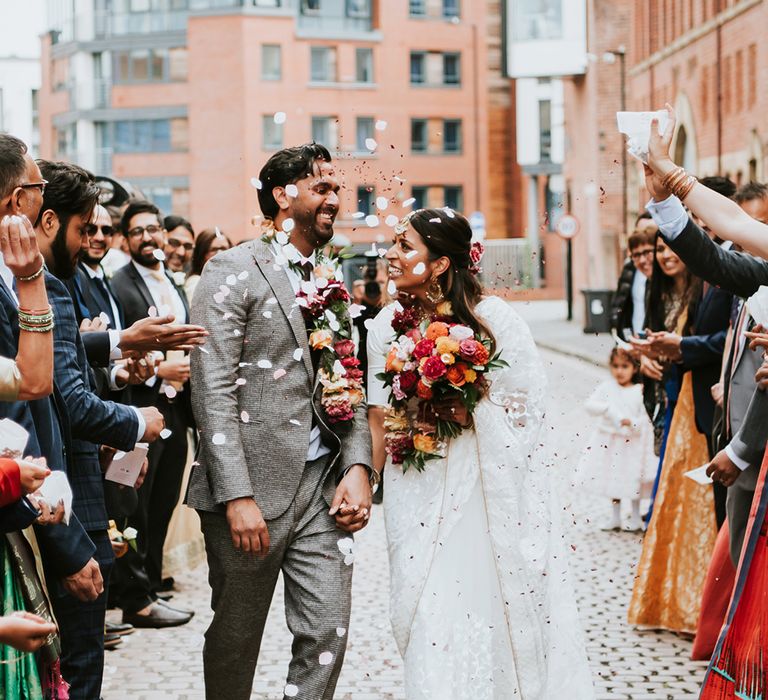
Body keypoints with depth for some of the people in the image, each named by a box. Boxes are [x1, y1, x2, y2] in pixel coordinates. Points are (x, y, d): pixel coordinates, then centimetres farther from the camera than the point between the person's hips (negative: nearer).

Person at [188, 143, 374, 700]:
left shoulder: (331, 278, 15)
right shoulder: (233, 272, -6)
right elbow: (214, 390, -13)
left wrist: (358, 467, 2)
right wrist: (237, 496, -18)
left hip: (324, 485, 6)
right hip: (255, 487, -5)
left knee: (328, 635, 3)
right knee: (236, 638, 9)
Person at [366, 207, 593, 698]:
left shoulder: (492, 317, -8)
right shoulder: (387, 325, 2)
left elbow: (528, 404, -4)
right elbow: (381, 419, 5)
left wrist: (472, 414, -17)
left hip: (492, 487, -2)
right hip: (421, 493, 2)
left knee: (506, 607, 4)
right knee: (434, 616, 1)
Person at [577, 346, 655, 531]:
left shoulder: (639, 392, -6)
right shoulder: (606, 388, -3)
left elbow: (645, 419, -8)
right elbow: (589, 405, -13)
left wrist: (632, 422, -25)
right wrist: (606, 408, -26)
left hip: (632, 443, -2)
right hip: (610, 442, 2)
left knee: (632, 480, 7)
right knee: (612, 480, 11)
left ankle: (636, 518, 21)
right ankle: (615, 518, 23)